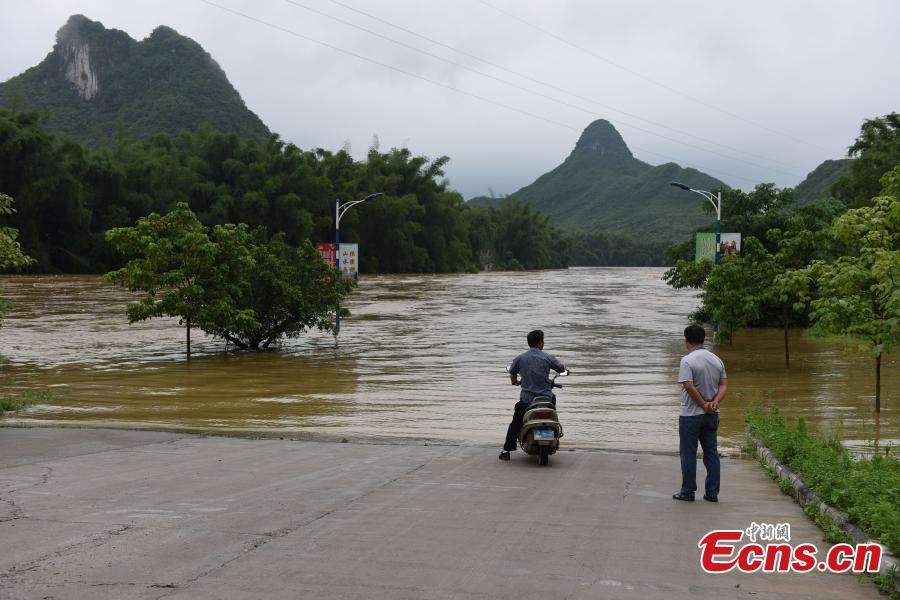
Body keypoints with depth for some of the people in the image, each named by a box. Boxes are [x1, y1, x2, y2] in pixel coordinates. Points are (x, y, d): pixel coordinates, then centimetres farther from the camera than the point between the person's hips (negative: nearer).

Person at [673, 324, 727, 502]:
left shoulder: (687, 360, -15)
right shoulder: (717, 360, 7)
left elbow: (689, 387, -23)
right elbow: (724, 384, 5)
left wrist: (704, 405, -14)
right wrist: (715, 402, -7)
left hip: (691, 415, -6)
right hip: (712, 415, 6)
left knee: (688, 454, 3)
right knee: (711, 453, 11)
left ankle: (688, 492, 8)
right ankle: (712, 492, 13)